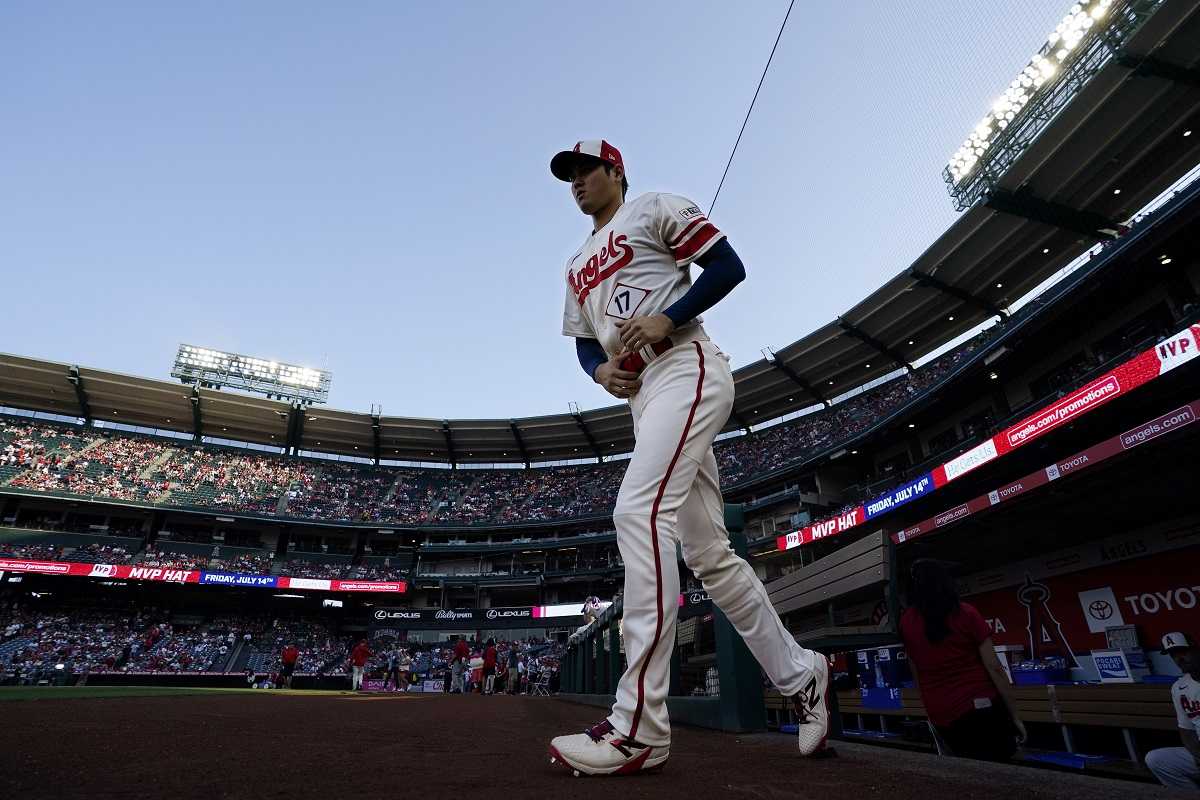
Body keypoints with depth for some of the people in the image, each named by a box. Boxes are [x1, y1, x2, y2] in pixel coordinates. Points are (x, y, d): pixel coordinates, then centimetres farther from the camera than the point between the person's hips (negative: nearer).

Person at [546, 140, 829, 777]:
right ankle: (800, 676, 19)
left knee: (638, 511, -25)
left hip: (687, 370, -8)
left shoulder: (655, 209, 10)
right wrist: (600, 369, 3)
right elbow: (583, 340, 27)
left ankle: (640, 726, -19)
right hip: (642, 397, 8)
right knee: (708, 552, 4)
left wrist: (667, 318, -14)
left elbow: (728, 266, 0)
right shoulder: (577, 264, 29)